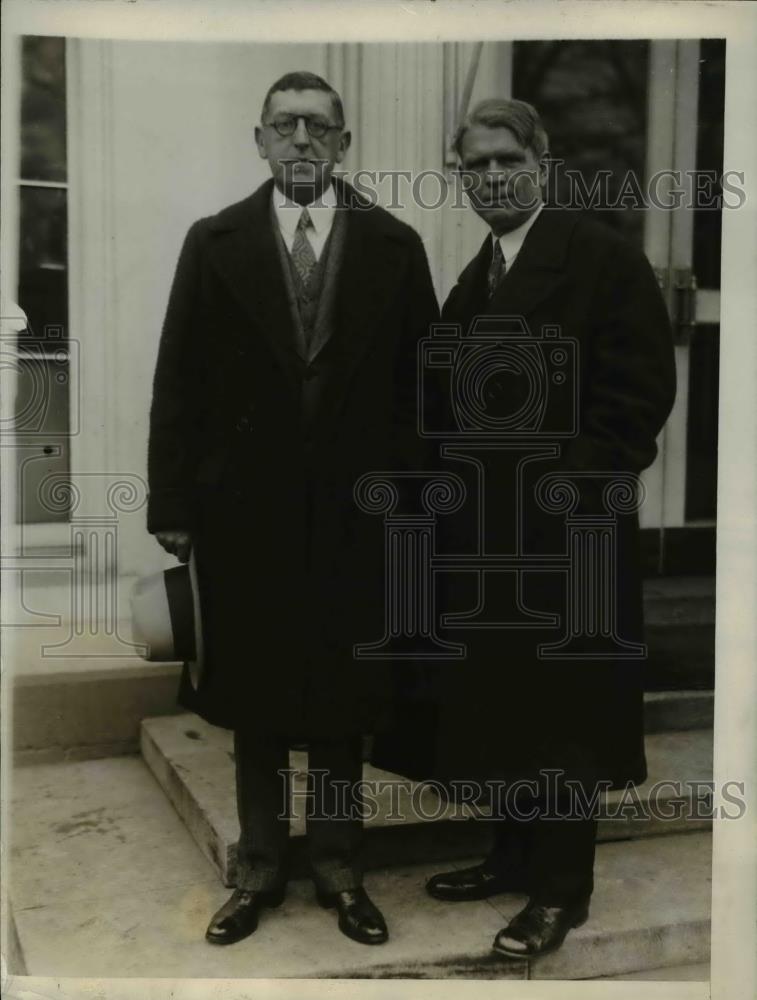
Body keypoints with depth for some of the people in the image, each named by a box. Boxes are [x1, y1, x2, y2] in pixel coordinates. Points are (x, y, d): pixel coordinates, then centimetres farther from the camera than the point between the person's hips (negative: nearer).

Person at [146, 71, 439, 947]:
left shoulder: (393, 245, 2)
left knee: (341, 697, 10)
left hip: (355, 511, 0)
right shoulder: (214, 243, 3)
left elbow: (423, 380, 2)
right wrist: (171, 502, -4)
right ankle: (260, 866, 27)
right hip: (245, 509, 1)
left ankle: (337, 866, 27)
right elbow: (179, 382, 1)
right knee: (254, 700, 11)